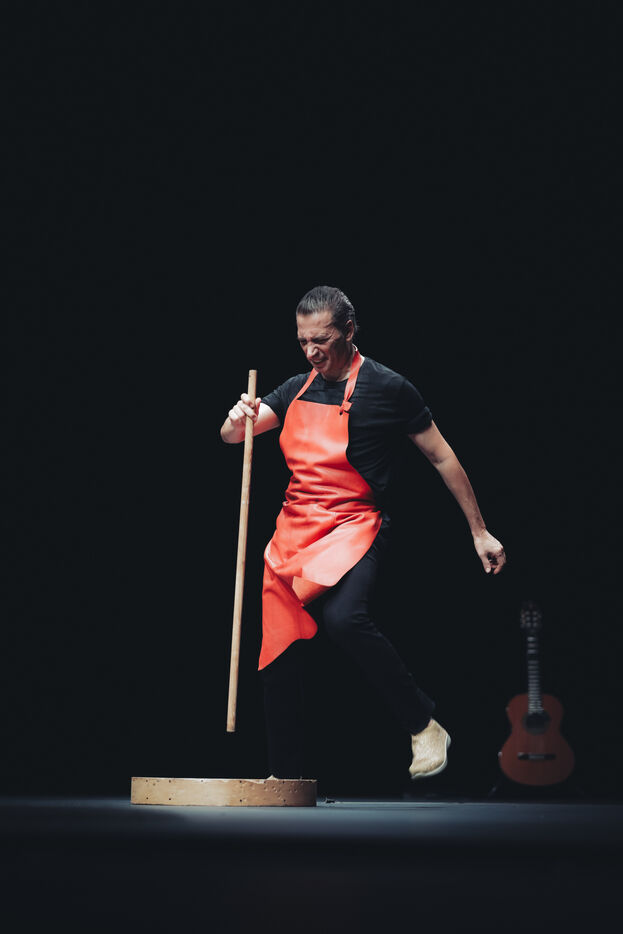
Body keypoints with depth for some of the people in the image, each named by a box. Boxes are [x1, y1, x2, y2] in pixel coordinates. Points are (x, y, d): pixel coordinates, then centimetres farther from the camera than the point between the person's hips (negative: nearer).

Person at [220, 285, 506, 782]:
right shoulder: (296, 390, 12)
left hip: (354, 527, -6)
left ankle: (424, 725, -19)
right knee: (280, 658, 5)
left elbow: (441, 457, 2)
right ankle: (284, 778, 20)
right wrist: (239, 420, -17)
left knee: (343, 616, -34)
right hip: (294, 531, 6)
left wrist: (480, 531, 4)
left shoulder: (387, 387, -4)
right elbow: (231, 435, 9)